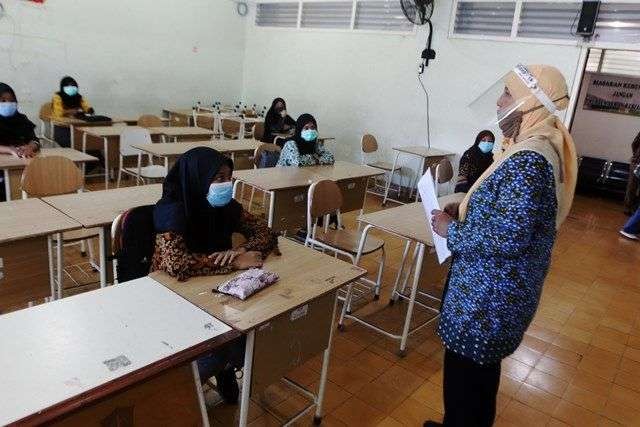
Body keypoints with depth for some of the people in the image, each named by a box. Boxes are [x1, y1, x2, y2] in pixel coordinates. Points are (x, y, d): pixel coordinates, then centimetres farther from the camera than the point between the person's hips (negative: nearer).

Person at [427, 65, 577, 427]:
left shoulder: (528, 161, -26)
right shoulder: (544, 144, 7)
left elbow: (507, 238, -29)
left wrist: (451, 229, -16)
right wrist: (465, 212, 6)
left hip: (489, 294, -10)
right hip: (497, 288, 10)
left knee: (465, 373, 9)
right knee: (480, 369, 26)